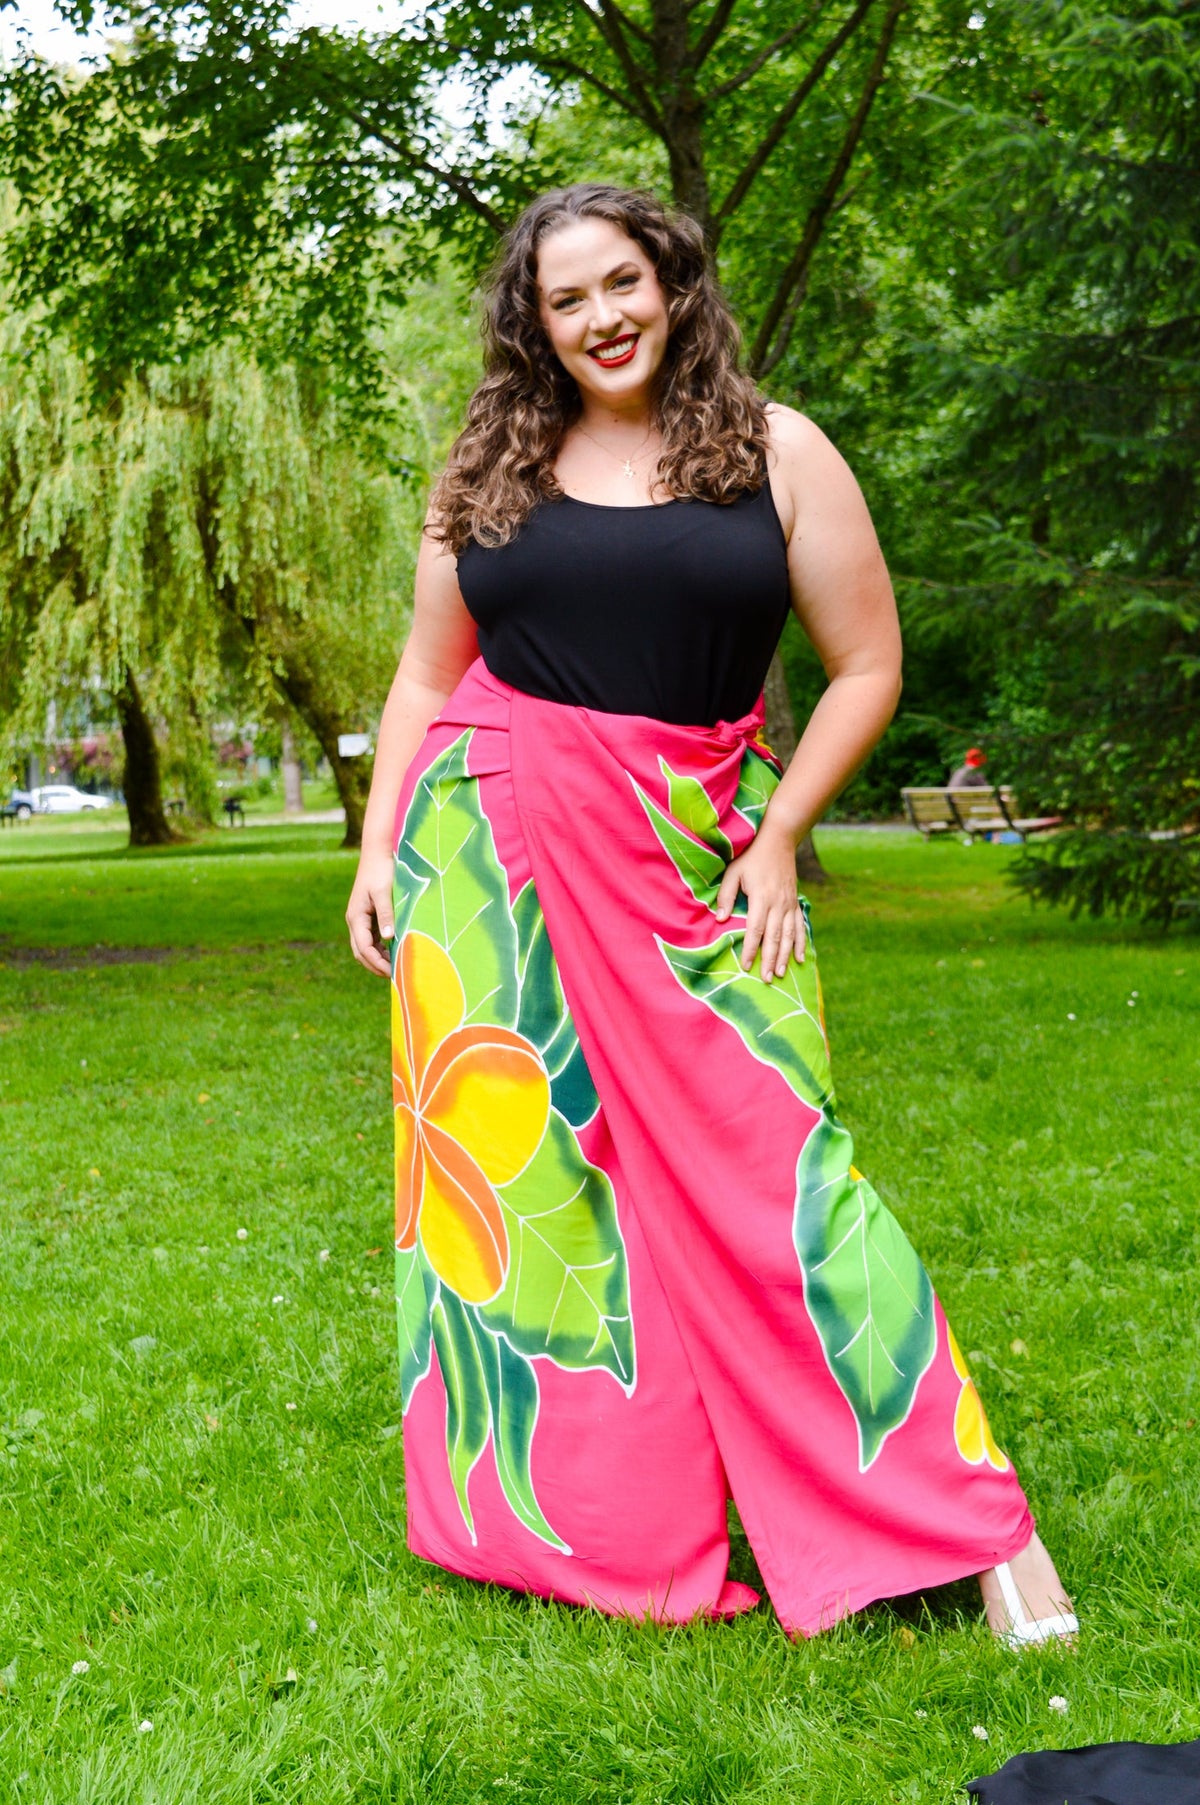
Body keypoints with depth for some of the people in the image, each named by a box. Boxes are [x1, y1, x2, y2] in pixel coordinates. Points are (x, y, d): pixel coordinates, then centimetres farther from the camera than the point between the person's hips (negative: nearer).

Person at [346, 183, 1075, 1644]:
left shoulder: (778, 453, 4)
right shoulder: (487, 472, 10)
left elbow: (868, 667, 3)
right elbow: (426, 675, 15)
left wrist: (779, 835, -5)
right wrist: (379, 846, 6)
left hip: (694, 854, -2)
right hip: (493, 851, 3)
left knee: (759, 1164, -7)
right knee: (516, 1164, 3)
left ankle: (966, 1521, 3)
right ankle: (555, 1513, 19)